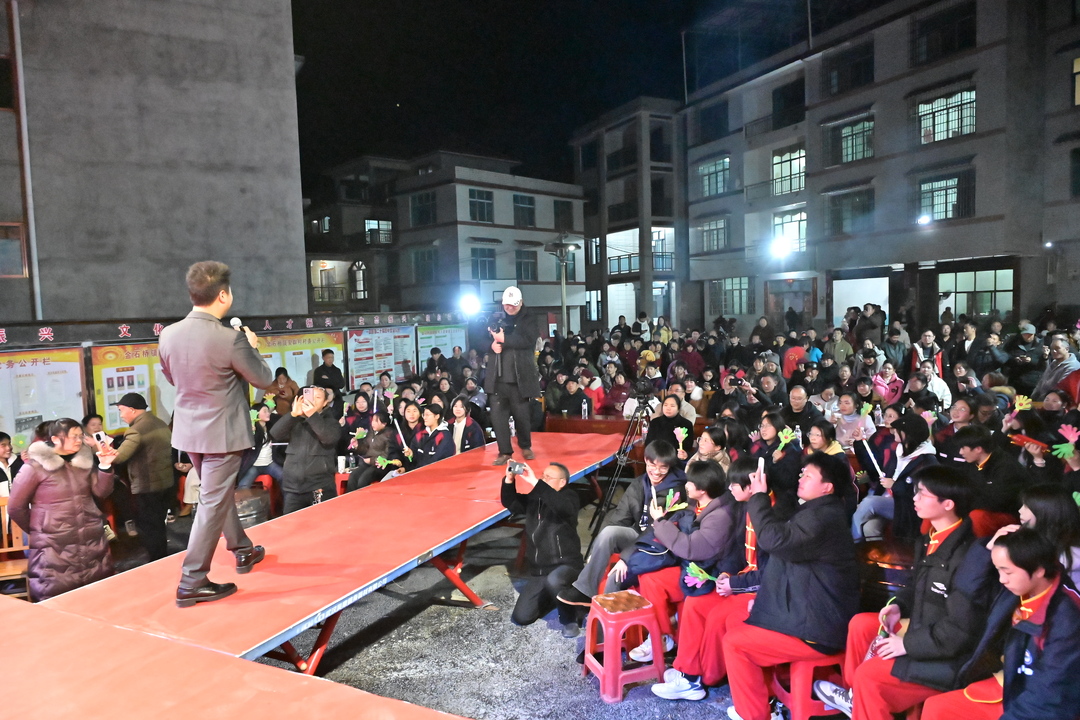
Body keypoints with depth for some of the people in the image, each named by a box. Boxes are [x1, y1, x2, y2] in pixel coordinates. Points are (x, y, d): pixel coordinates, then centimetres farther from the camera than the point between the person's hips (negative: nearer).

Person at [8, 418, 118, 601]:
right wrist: (37, 530, 7)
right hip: (55, 548, -4)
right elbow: (15, 507, -1)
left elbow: (101, 492, 3)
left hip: (92, 542, 5)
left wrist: (105, 466, -10)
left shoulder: (84, 460, 6)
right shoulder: (35, 466, -7)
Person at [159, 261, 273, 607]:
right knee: (212, 504, 2)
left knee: (219, 493, 23)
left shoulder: (168, 335, -4)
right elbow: (263, 379, -10)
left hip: (188, 430, 7)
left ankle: (242, 550, 40)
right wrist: (252, 347, 5)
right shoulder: (231, 339, -23)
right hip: (222, 433, -7)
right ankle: (192, 582, 9)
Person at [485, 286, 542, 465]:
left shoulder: (528, 320, 3)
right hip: (498, 376, 3)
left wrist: (504, 340, -19)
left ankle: (525, 446, 30)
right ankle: (505, 451, 11)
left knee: (522, 414, 6)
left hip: (519, 376, -3)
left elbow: (529, 340, -14)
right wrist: (492, 344, -11)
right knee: (497, 414, -1)